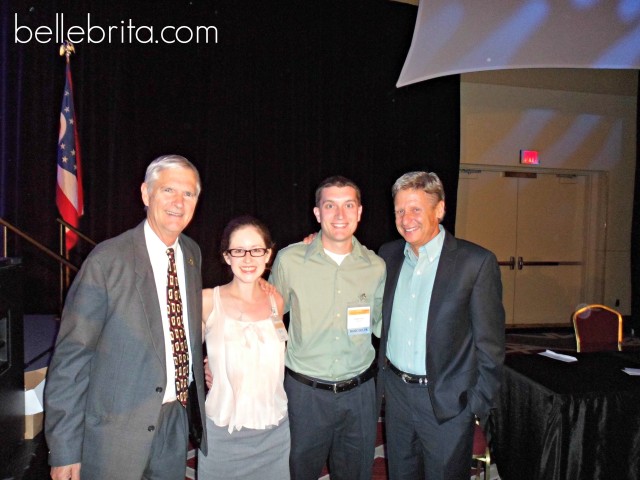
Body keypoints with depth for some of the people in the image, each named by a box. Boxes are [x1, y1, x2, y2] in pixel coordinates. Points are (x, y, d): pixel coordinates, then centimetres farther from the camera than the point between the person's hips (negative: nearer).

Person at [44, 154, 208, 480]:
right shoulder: (107, 261, -17)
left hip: (176, 419, 6)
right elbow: (70, 356, -14)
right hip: (118, 426, -5)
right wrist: (64, 450, -12)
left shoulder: (192, 254, 2)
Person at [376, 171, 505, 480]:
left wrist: (479, 404, -9)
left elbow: (490, 343, -10)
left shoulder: (477, 262, -14)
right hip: (395, 393, 5)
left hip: (447, 403, -4)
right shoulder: (388, 255, 1)